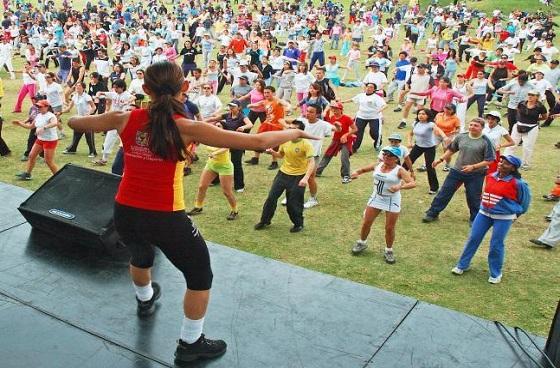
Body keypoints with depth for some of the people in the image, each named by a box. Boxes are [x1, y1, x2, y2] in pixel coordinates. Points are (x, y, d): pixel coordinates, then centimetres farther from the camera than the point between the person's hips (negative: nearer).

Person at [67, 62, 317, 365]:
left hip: (125, 213, 6)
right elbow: (257, 141, -15)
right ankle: (190, 344, 30)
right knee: (200, 277, 18)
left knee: (140, 255, 38)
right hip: (165, 219, -5)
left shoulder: (125, 119, -4)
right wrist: (293, 133, 0)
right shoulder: (186, 128, -15)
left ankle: (145, 300, 67)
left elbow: (74, 123, 13)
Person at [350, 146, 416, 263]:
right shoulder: (377, 165, -2)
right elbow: (363, 169, 13)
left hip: (392, 201, -4)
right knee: (366, 223, 9)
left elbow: (413, 183, -25)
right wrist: (357, 173, -10)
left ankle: (388, 251, 26)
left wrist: (400, 186, -43)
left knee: (389, 228, 3)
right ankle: (362, 243, 35)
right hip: (376, 198, 4)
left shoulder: (399, 170, -16)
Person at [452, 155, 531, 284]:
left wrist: (516, 214, 5)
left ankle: (495, 274, 20)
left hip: (504, 217, -5)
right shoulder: (490, 177, 0)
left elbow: (525, 200, -1)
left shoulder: (517, 183, -16)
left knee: (496, 245, 0)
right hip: (484, 213, 5)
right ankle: (462, 265, 21)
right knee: (473, 238, 7)